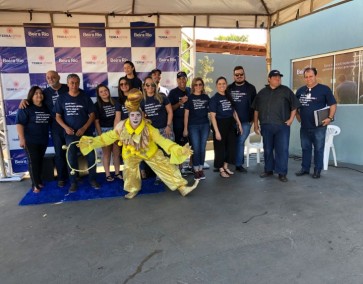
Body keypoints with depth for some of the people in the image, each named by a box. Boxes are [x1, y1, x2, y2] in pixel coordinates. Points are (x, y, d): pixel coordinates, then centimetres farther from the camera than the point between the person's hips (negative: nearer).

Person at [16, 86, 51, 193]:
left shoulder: (46, 107, 8)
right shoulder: (25, 108, -9)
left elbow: (49, 122, 18)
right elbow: (19, 123, -14)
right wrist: (22, 138, -20)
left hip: (43, 140, 5)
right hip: (30, 140, -5)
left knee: (40, 161, 12)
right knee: (33, 161, -3)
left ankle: (39, 181, 24)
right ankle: (35, 184, 3)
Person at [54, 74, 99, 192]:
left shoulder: (85, 98, 1)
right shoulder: (61, 99, 3)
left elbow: (92, 115, 0)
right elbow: (58, 116, 6)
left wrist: (84, 128, -13)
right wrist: (66, 127, -12)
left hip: (86, 132, 0)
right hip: (70, 134, 0)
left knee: (91, 156, 1)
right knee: (71, 158, 5)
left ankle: (92, 179, 17)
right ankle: (73, 182, 16)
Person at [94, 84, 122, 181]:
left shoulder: (115, 102, 5)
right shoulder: (97, 105, -1)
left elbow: (118, 117, -2)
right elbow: (96, 121, -5)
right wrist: (100, 135, -11)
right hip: (104, 130, -3)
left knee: (116, 152, 7)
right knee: (106, 153, 1)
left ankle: (117, 173, 17)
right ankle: (107, 174, 8)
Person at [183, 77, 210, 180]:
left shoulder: (206, 97, 8)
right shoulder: (189, 98, 0)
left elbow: (209, 111, 13)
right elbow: (186, 114, -1)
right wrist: (185, 129, -4)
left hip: (205, 125, 3)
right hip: (193, 126, -3)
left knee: (202, 148, 7)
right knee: (195, 148, -1)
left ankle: (201, 169, 17)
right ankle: (196, 170, 9)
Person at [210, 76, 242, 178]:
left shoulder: (229, 97, 9)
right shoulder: (214, 98, -7)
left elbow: (234, 111, 17)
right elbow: (213, 116, -12)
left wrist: (239, 123, 10)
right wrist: (216, 131, -18)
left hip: (230, 124, 6)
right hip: (220, 125, -6)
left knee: (231, 146, 11)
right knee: (220, 148, 3)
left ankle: (225, 167, 28)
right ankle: (221, 170, 17)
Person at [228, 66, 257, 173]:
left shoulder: (250, 88, 3)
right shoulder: (229, 88, 6)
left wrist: (252, 119, -3)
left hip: (245, 121, -1)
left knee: (240, 142, 2)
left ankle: (239, 164, 12)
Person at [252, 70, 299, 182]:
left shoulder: (286, 91, 4)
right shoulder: (262, 92, 12)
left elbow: (294, 106, 4)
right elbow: (256, 109, 14)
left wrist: (291, 119, -5)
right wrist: (255, 124, 11)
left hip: (282, 126, -2)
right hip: (266, 126, 3)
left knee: (282, 149, -3)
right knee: (267, 149, 11)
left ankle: (282, 173, 5)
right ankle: (268, 170, 25)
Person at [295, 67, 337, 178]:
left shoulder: (324, 89, -4)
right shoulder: (300, 90, 9)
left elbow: (333, 105, -5)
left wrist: (330, 118, -17)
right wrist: (298, 116, 9)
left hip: (319, 126, -4)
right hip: (304, 126, 5)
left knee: (318, 149, 4)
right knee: (305, 148, 13)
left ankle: (317, 170, 14)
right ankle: (305, 168, 23)